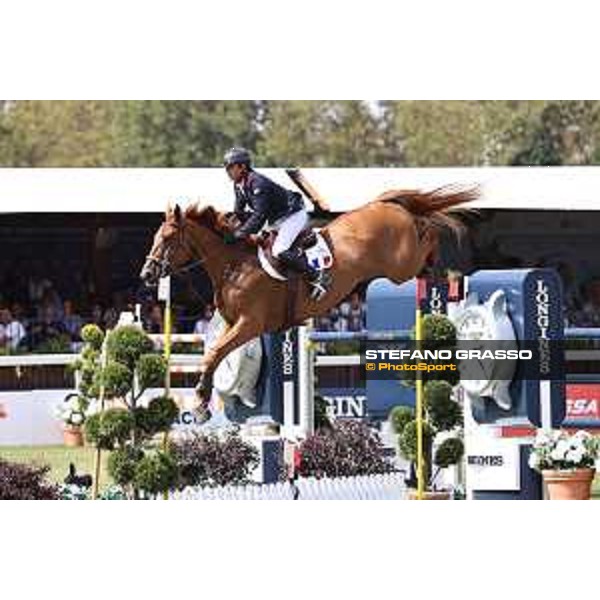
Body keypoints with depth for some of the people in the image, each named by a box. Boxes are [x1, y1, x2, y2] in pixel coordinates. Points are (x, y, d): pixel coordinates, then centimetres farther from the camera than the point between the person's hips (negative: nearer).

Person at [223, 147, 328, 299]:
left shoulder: (258, 183, -27)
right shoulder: (238, 186, 4)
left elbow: (259, 215, -33)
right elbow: (239, 212, 12)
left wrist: (242, 234, -35)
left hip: (294, 215, -11)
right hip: (276, 220, 11)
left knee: (279, 251, -25)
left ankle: (316, 276, -18)